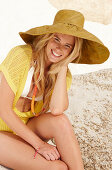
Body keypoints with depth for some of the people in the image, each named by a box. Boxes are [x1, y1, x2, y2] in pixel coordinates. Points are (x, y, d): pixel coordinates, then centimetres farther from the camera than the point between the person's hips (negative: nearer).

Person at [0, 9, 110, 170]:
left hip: (27, 129, 5)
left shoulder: (64, 74, -3)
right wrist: (39, 144, -19)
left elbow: (56, 110, -24)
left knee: (60, 120, -28)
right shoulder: (22, 55, -19)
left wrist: (63, 67, -18)